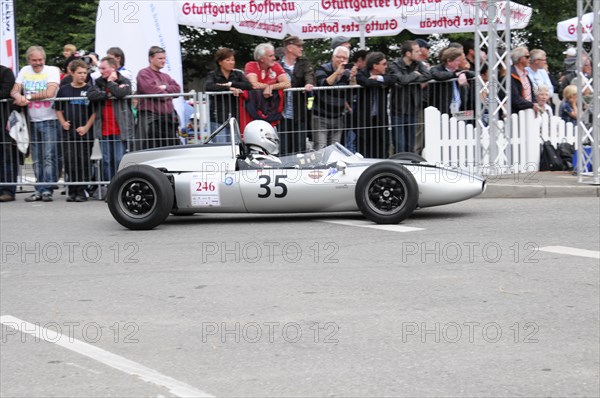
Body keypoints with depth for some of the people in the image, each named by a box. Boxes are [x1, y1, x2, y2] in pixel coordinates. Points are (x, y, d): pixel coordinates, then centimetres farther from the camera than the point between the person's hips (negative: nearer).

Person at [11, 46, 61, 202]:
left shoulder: (53, 71, -3)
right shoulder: (25, 71, 12)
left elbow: (50, 93, -16)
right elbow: (14, 91, 7)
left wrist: (28, 97, -12)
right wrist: (19, 97, -18)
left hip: (50, 120, -5)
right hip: (33, 121, 5)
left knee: (49, 157, -9)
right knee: (37, 160, 6)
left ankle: (47, 190, -9)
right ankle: (39, 190, 9)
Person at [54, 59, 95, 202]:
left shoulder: (90, 90, 1)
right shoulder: (64, 90, 9)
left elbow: (95, 111, -1)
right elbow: (58, 109, 16)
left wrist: (86, 127, -9)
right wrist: (63, 122, 0)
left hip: (85, 133, -2)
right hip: (68, 132, 2)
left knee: (84, 162, -1)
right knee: (70, 162, 1)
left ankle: (81, 191, 5)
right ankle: (73, 191, 8)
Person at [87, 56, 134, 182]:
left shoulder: (124, 82, 2)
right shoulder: (99, 82, 12)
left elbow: (120, 93, -20)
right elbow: (91, 95, -7)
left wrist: (110, 82, -4)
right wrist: (108, 95, -12)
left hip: (120, 129, -3)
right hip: (104, 129, 3)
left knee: (119, 160, -4)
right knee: (107, 161, 5)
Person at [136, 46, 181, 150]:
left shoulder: (166, 77, 22)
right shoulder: (144, 74, -3)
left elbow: (177, 88, 11)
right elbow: (150, 89, -16)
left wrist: (165, 87, -8)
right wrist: (166, 94, -2)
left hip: (168, 117, 8)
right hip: (150, 117, -8)